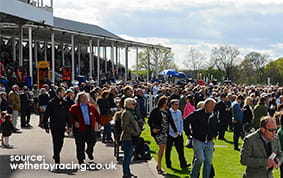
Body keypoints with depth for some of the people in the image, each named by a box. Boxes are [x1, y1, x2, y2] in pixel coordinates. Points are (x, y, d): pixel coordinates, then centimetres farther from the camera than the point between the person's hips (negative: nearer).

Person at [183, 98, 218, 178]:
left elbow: (216, 127, 28)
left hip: (209, 142, 5)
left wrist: (214, 135, 17)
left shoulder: (213, 116, 9)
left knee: (208, 162, 4)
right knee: (200, 159, -16)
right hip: (198, 141, -5)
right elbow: (186, 121, -4)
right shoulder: (197, 113, -8)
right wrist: (189, 132, -3)